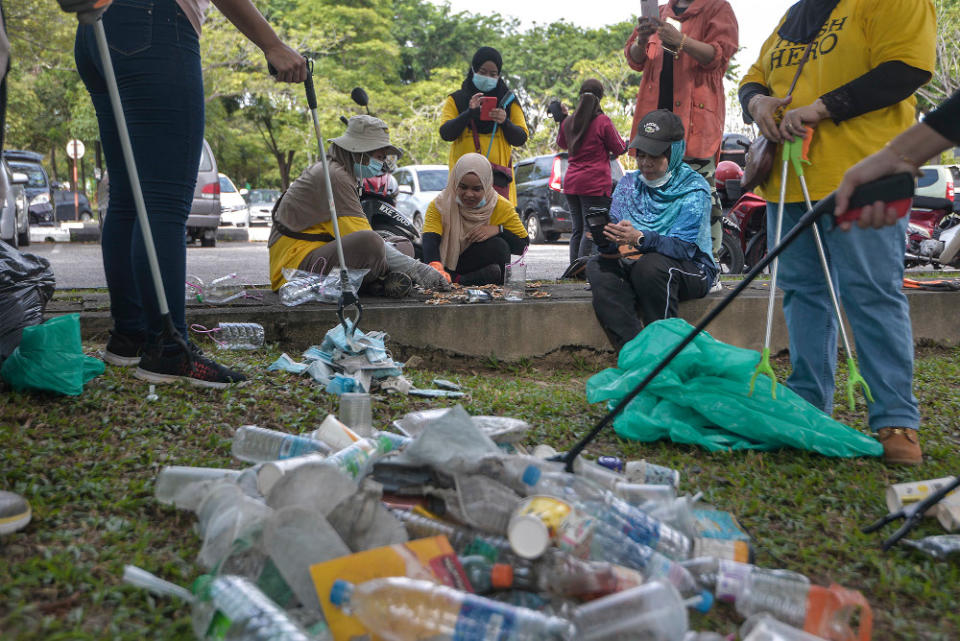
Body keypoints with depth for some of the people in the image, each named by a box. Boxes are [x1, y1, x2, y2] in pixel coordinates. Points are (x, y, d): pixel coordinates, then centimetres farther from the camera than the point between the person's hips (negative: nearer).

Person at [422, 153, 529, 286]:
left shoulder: (501, 206, -7)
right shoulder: (440, 204, -10)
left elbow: (523, 245, -5)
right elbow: (430, 241, -26)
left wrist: (498, 230, -23)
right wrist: (435, 266, -47)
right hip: (447, 266, -1)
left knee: (498, 246, -30)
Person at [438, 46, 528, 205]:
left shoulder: (508, 100, 16)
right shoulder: (456, 100, 13)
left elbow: (521, 139, 9)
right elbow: (445, 134, -2)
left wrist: (505, 122, -10)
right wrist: (469, 113, -15)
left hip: (499, 176, 1)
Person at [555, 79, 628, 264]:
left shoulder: (568, 122, 7)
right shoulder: (603, 121, -9)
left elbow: (561, 143, 26)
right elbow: (619, 148, -1)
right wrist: (626, 142, 20)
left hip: (571, 183, 6)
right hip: (595, 185, -6)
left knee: (578, 230, 12)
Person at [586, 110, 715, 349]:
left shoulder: (694, 188, -9)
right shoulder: (629, 183, 8)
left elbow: (684, 247, -21)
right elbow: (616, 229, -2)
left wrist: (640, 239, -38)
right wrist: (608, 241, -28)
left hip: (691, 270, -5)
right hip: (636, 265, 5)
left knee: (651, 265, -36)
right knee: (598, 266, -23)